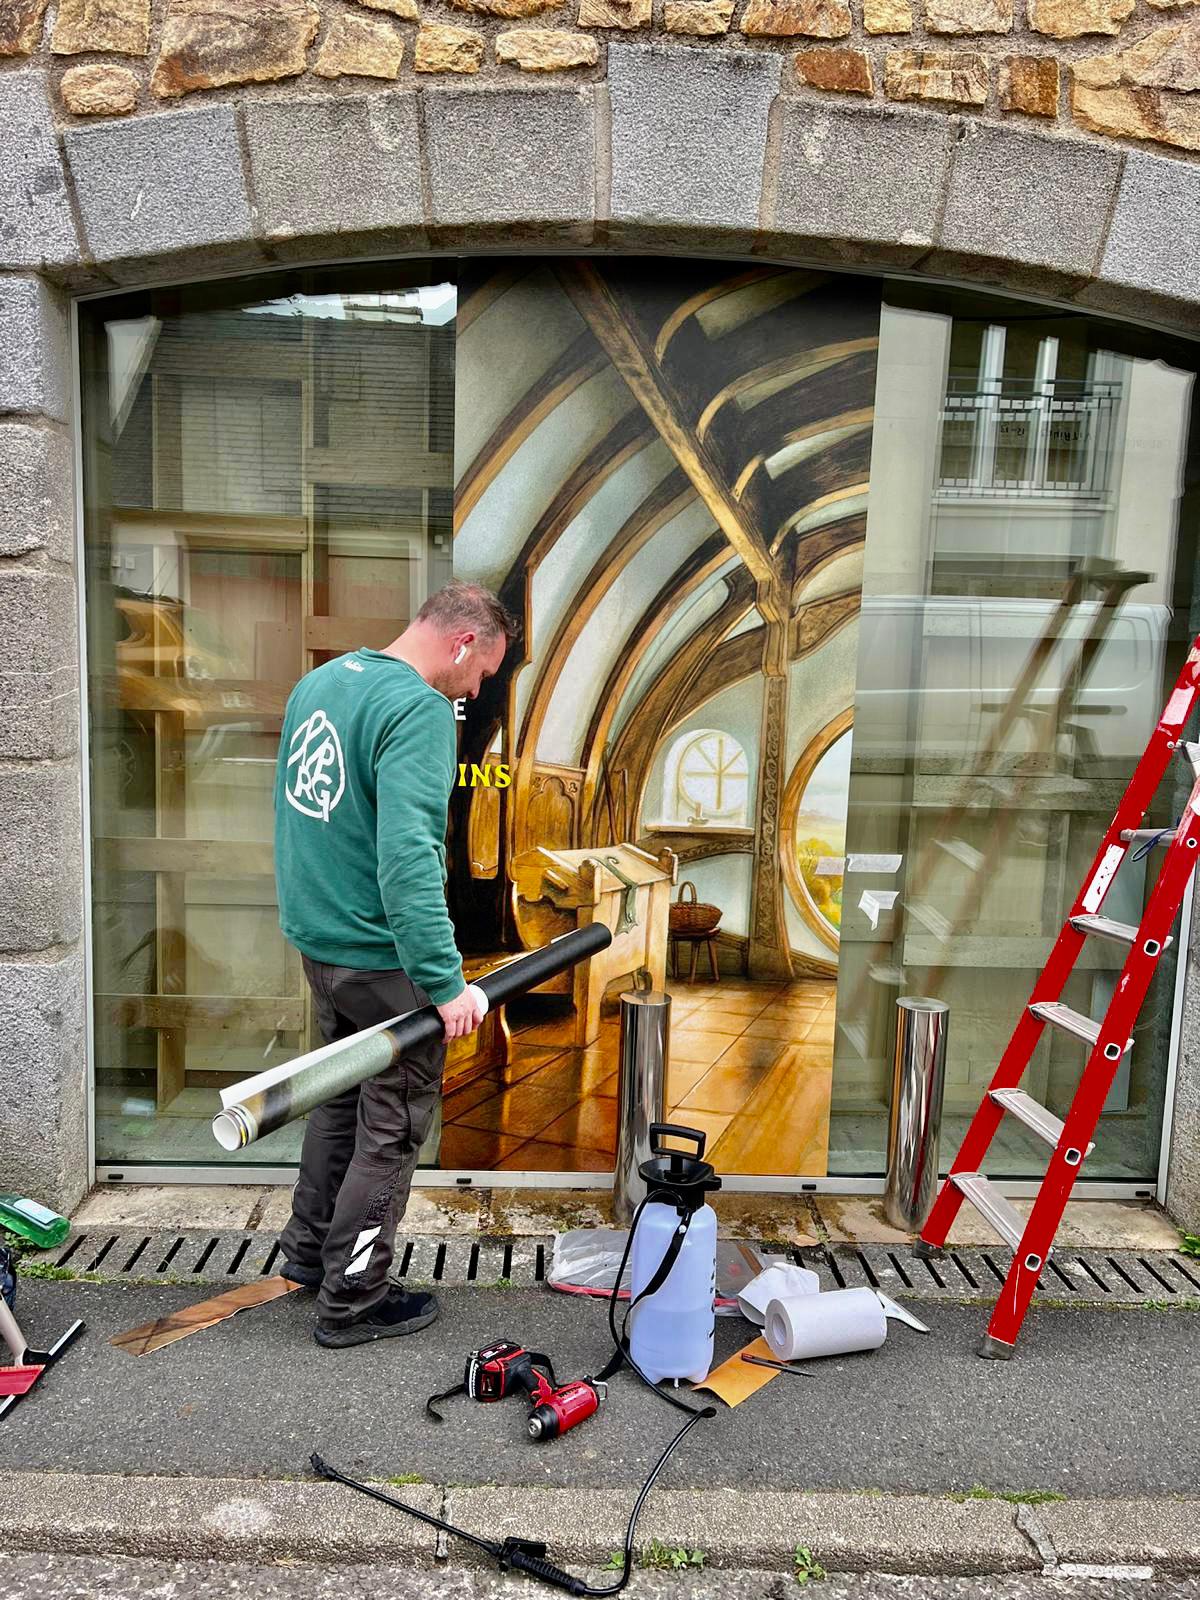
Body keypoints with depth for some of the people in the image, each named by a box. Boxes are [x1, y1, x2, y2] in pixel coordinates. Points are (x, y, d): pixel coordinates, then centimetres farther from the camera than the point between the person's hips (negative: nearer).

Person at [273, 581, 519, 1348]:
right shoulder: (420, 710, -21)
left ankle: (310, 1248, 40)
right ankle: (351, 1301, 22)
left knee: (340, 1095, 25)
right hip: (382, 959, -9)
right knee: (391, 1128, 8)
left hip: (317, 940, 9)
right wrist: (447, 982, -28)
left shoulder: (318, 681, 8)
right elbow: (407, 855, -31)